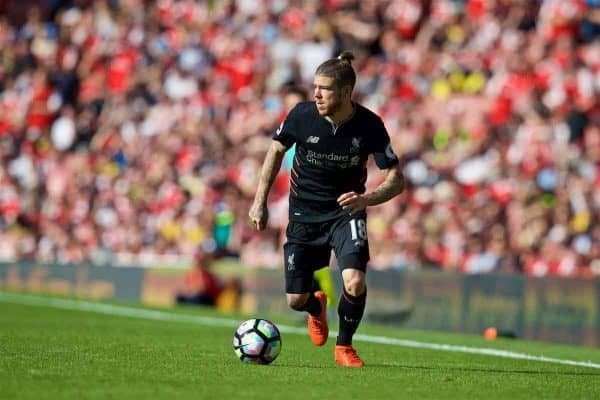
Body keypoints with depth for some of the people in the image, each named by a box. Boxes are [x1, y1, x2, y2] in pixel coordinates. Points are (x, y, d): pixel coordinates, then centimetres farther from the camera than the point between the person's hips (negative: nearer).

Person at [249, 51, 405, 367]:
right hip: (304, 213, 2)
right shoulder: (302, 115, -16)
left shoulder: (369, 125, -19)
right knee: (295, 300, 2)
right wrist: (260, 201, 3)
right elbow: (277, 149, 4)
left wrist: (366, 199, -34)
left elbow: (396, 179, -15)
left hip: (346, 211, -2)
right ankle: (317, 308, 42)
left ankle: (344, 346, 2)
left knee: (354, 282, -26)